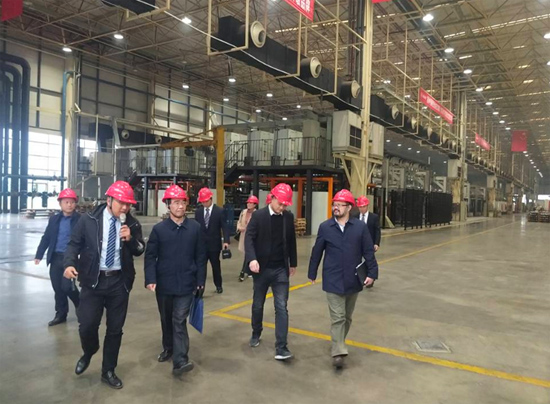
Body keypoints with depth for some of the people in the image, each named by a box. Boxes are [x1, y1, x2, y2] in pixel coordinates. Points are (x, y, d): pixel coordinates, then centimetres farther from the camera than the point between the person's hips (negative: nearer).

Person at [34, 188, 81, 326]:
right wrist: (39, 255, 7)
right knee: (57, 288, 10)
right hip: (55, 258, 5)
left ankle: (79, 303, 21)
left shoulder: (80, 220, -7)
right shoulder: (54, 219, 8)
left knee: (66, 286, -8)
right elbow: (46, 238, 12)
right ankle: (61, 314, 25)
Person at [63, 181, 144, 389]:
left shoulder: (132, 224, 0)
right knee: (87, 325, -4)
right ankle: (88, 354, 32)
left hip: (119, 282, 2)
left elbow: (140, 250, 5)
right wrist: (70, 263, -17)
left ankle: (108, 371, 27)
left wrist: (130, 239, -15)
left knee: (115, 329, 8)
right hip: (93, 280, -1)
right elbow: (74, 243, 0)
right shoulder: (89, 220, -4)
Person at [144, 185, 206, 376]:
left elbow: (201, 256, 2)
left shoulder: (195, 228, -2)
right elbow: (150, 256, -2)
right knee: (166, 320, 18)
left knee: (179, 320, -7)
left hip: (186, 284, -1)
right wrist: (150, 279, -13)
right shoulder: (159, 229, -3)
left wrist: (200, 281, 1)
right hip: (164, 284, 1)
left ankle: (180, 360, -6)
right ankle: (168, 348, 39)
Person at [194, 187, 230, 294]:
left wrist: (226, 241, -23)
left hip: (214, 244, -2)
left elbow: (224, 227, -10)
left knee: (216, 265, 14)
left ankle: (218, 285, 32)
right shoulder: (198, 212, 4)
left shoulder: (220, 211, -6)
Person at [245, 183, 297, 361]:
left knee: (281, 307, -4)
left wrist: (293, 263, 15)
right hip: (262, 268, -1)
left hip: (281, 269, 2)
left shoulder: (289, 217, 2)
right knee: (258, 304, 15)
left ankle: (281, 347, -1)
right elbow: (249, 237, -15)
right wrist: (252, 259, -30)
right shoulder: (258, 215, -8)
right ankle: (256, 334, 39)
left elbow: (291, 241, 11)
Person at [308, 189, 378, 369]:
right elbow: (317, 252, 3)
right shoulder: (325, 227, -4)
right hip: (333, 281, -2)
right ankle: (338, 352, -1)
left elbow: (368, 252, -1)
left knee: (347, 316, 17)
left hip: (353, 280, 2)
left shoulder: (360, 227, -4)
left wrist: (372, 272, -6)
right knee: (337, 317, -5)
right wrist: (312, 273, 7)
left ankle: (338, 344, 36)